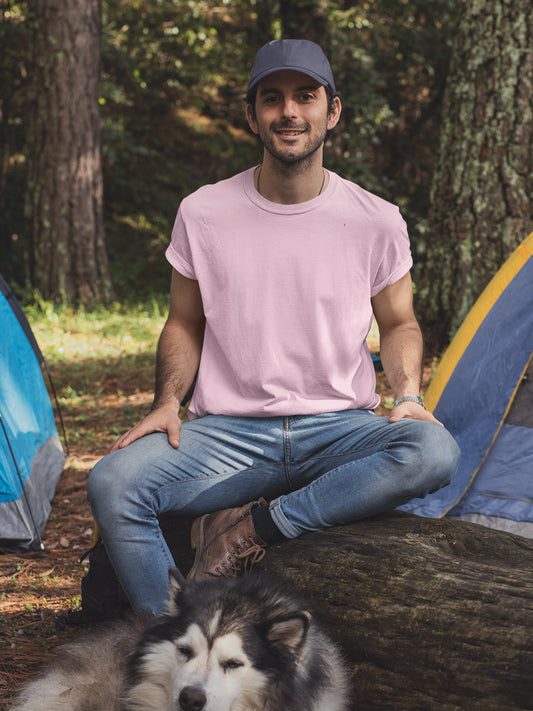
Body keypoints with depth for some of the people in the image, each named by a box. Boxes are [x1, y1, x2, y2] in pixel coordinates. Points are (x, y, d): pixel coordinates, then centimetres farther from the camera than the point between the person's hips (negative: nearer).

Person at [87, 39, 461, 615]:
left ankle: (251, 524, -21)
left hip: (339, 430, 0)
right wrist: (167, 400, -7)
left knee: (435, 453, -32)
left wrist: (408, 395, -7)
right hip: (228, 432, 0)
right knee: (112, 484, -26)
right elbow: (184, 324, 11)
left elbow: (399, 324, 12)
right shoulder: (203, 214, 0)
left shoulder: (377, 221, -1)